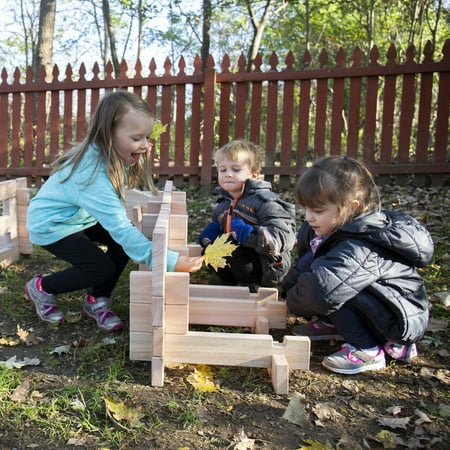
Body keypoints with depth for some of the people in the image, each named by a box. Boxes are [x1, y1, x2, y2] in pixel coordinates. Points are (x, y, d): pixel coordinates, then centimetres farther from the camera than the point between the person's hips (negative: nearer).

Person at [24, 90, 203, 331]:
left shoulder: (114, 156, -13)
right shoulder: (93, 173, -38)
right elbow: (120, 228, -44)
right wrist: (170, 262, -49)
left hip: (80, 216, 8)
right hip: (51, 224, -8)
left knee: (124, 243, -10)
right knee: (102, 268, -16)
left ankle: (96, 301, 7)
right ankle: (42, 287, 10)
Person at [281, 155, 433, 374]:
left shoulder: (359, 250, -33)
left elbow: (322, 290, -45)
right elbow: (301, 267, 9)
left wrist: (294, 301, -25)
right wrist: (285, 289, -6)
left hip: (402, 321, -9)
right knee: (308, 263, -4)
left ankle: (367, 351, -17)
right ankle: (332, 324, 10)